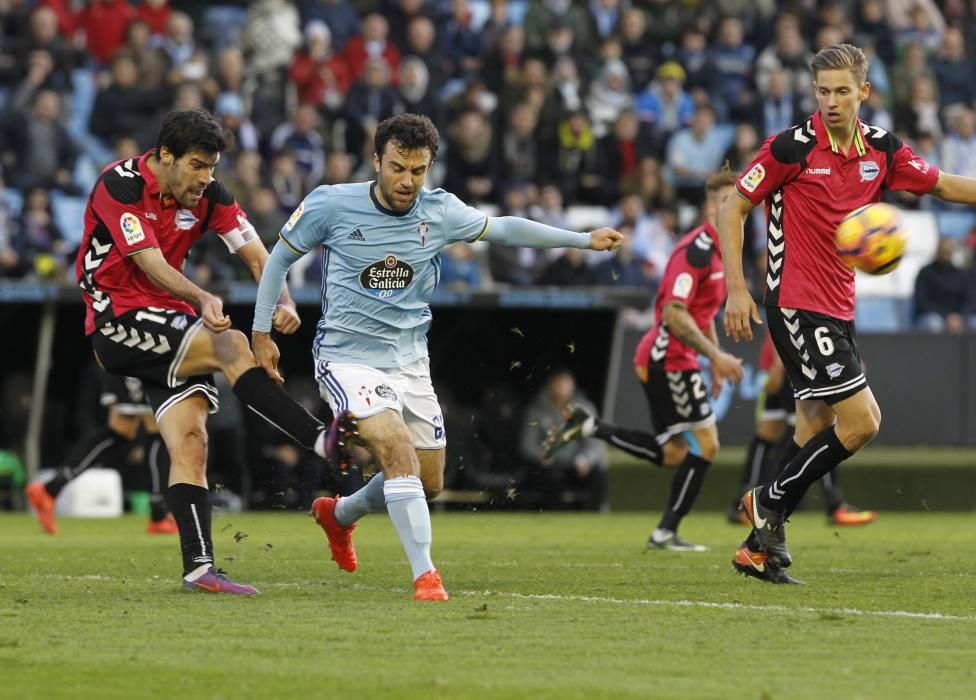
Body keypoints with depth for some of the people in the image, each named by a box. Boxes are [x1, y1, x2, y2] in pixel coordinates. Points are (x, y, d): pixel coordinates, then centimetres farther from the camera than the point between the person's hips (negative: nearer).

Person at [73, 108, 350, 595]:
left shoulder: (208, 195, 2)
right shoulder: (119, 185, -14)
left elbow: (258, 257, 1)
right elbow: (151, 263, -23)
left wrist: (283, 303, -19)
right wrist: (202, 299, -39)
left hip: (172, 326, 6)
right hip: (118, 322, -6)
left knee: (189, 440, -11)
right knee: (232, 346, -26)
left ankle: (197, 568, -14)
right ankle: (322, 441, -29)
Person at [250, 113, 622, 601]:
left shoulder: (439, 212, -6)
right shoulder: (331, 205, -14)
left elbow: (503, 228, 10)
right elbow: (279, 256, 2)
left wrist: (584, 240, 10)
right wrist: (261, 332, 3)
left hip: (409, 360, 5)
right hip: (347, 357, -5)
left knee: (428, 482, 10)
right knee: (398, 450, -26)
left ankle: (339, 514, 38)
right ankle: (425, 575, -22)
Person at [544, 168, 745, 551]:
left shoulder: (718, 251, 13)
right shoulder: (696, 249, -19)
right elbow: (675, 314, -26)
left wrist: (715, 359, 23)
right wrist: (716, 355, -25)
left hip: (660, 360, 10)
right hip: (669, 358, -10)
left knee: (672, 454, 12)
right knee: (706, 444, -7)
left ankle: (588, 426, 14)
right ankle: (666, 532, -1)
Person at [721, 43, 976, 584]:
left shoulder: (882, 150, 5)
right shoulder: (791, 148, -11)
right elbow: (733, 210, -5)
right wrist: (736, 289, -12)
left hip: (838, 307, 7)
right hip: (796, 304, -7)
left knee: (817, 427, 9)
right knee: (860, 420, -14)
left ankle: (759, 546, 16)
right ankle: (769, 504, 1)